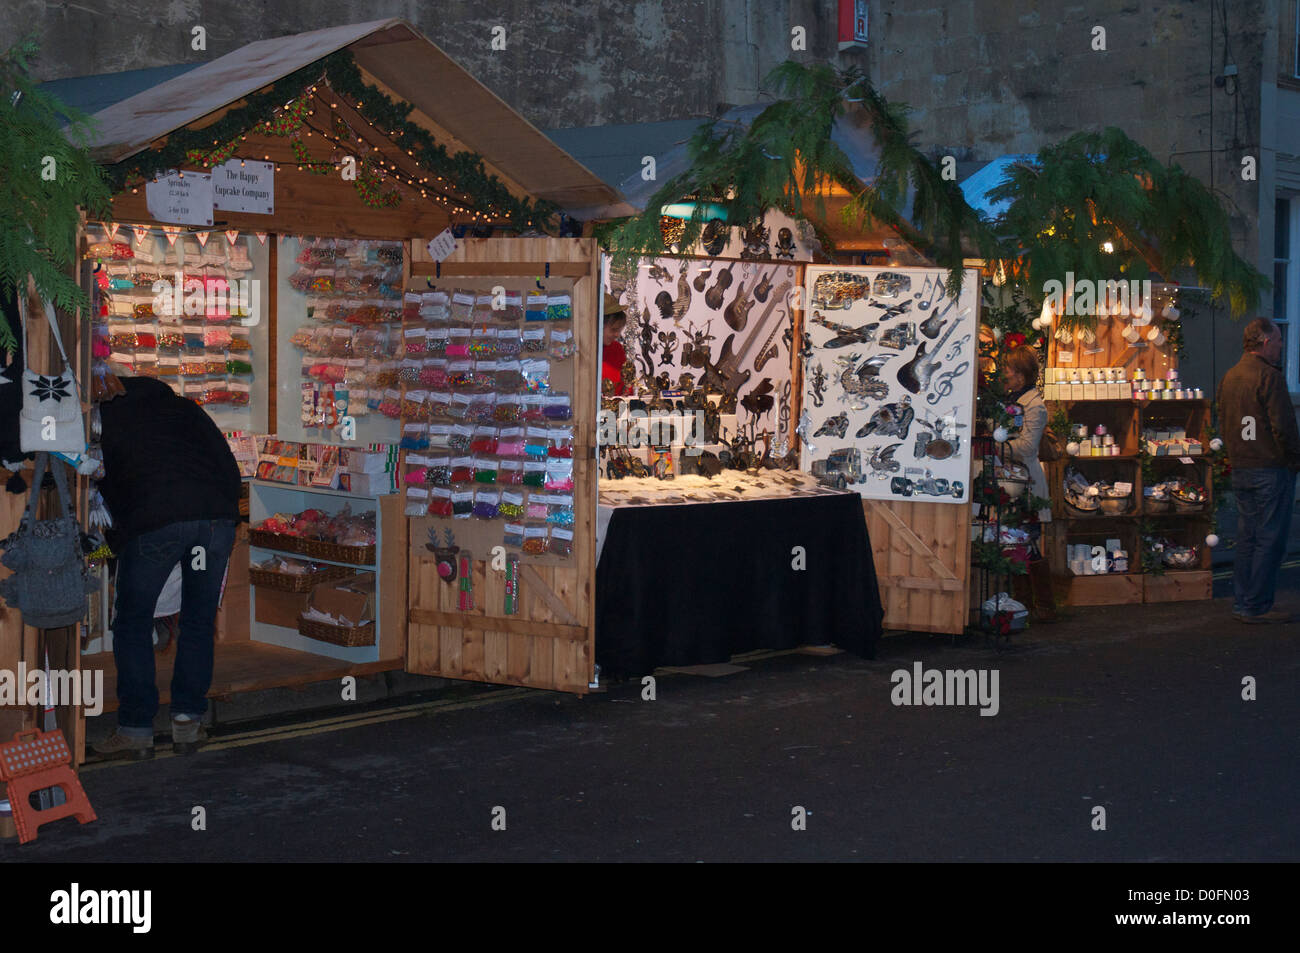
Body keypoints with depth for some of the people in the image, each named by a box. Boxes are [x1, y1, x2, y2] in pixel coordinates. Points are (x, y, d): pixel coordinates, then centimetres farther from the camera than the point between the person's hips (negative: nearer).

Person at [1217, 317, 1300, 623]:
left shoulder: (1229, 377, 11)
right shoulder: (1269, 376, -14)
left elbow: (1224, 423, 15)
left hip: (1240, 470, 8)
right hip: (1271, 469, -8)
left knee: (1247, 538, 13)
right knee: (1270, 540, -2)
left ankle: (1242, 603, 16)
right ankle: (1257, 607, -1)